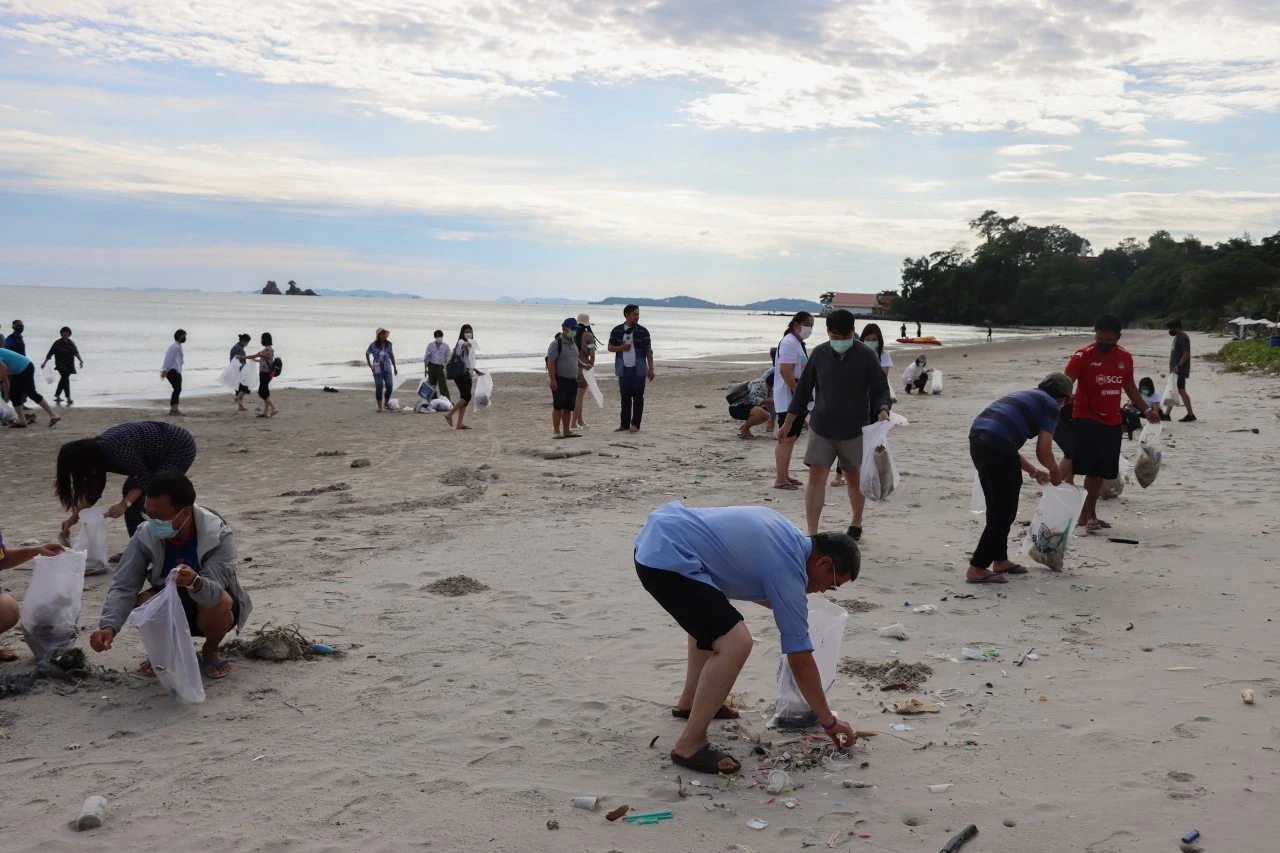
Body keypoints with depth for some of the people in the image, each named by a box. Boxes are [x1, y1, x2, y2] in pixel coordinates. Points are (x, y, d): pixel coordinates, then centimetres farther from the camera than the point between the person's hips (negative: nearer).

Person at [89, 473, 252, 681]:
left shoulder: (218, 536, -30)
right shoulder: (145, 537, -21)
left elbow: (214, 593, -40)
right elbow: (123, 586, -25)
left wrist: (195, 582, -64)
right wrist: (109, 626, -43)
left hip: (209, 604, -2)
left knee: (220, 603, -36)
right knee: (144, 602, -29)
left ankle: (210, 652, -2)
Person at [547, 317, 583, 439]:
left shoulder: (574, 344, 15)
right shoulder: (556, 344, -11)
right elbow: (551, 362, -17)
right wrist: (552, 380, -22)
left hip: (572, 380, 8)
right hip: (560, 380, -8)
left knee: (568, 407, 10)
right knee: (558, 406, -5)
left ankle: (567, 431, 16)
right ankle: (557, 432, -2)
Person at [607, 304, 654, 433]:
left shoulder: (642, 331, -1)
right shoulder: (617, 331, 4)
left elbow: (648, 351, -1)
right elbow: (610, 347, 10)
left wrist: (651, 369, -7)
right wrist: (621, 348, -12)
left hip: (638, 369, -2)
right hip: (623, 369, 2)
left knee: (638, 396, -2)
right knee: (625, 397, 6)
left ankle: (635, 424, 1)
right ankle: (625, 424, 12)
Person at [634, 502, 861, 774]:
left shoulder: (787, 536, 15)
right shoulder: (788, 572, -9)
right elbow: (800, 662, -3)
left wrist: (785, 607, 37)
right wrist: (830, 722, 8)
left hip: (659, 533, 11)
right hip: (667, 558, -11)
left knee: (712, 618, 33)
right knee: (734, 643, -17)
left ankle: (689, 702, 42)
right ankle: (689, 746, -8)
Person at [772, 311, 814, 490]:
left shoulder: (799, 343, 17)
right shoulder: (789, 343, -15)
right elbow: (785, 370, -23)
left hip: (797, 399, 10)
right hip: (788, 399, -10)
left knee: (791, 438, 14)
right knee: (786, 438, -8)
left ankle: (785, 475, 21)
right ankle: (780, 479, -5)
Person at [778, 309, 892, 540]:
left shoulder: (866, 355, -7)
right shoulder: (819, 354, 1)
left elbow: (880, 389, -5)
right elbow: (804, 389, 7)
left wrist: (882, 409, -27)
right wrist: (788, 423, 8)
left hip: (855, 429, -1)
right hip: (821, 427, 1)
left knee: (854, 477, 12)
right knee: (816, 475, -8)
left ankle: (857, 523, 35)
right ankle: (811, 533, -8)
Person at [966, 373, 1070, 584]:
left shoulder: (1023, 396, 31)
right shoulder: (1051, 405, 8)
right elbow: (1043, 451, 1)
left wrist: (1034, 472, 40)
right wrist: (1055, 472, 22)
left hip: (977, 440, 8)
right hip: (998, 447, -8)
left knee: (996, 509, 21)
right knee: (1004, 512, 2)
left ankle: (1000, 560, 31)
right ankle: (977, 569, 1)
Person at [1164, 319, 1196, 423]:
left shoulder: (1183, 338, -15)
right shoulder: (1177, 337, 16)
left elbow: (1186, 354, -21)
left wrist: (1178, 366, -28)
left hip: (1180, 370, -10)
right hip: (1175, 370, 10)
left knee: (1181, 391, -9)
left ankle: (1190, 415, -4)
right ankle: (1167, 414, 14)